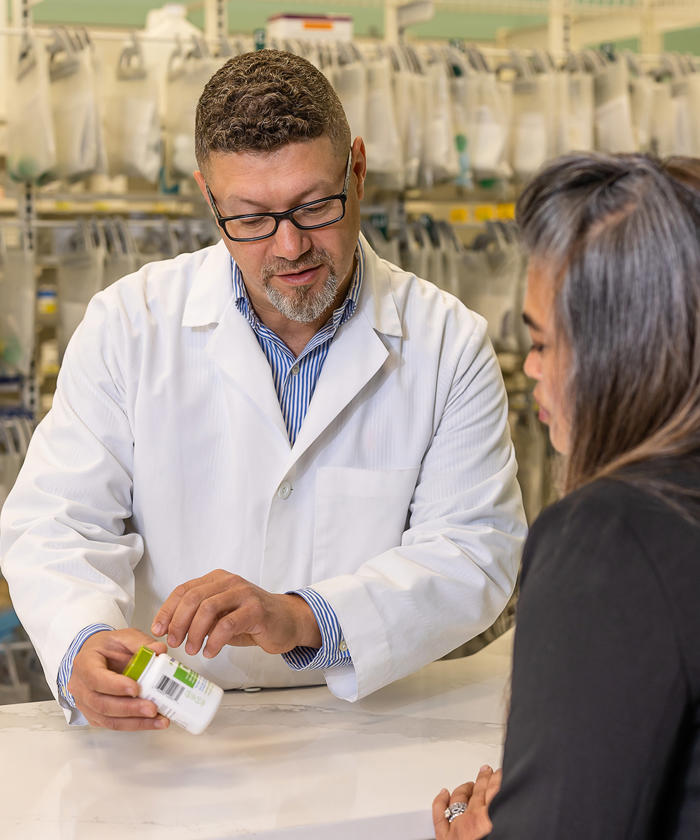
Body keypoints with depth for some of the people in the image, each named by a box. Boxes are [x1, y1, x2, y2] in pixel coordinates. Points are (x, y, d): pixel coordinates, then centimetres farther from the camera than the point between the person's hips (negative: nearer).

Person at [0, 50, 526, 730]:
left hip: (372, 729, 1)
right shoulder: (127, 324, -1)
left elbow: (476, 549, -9)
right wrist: (85, 642, -27)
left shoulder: (450, 344, -2)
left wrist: (305, 620, -26)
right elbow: (56, 524, -4)